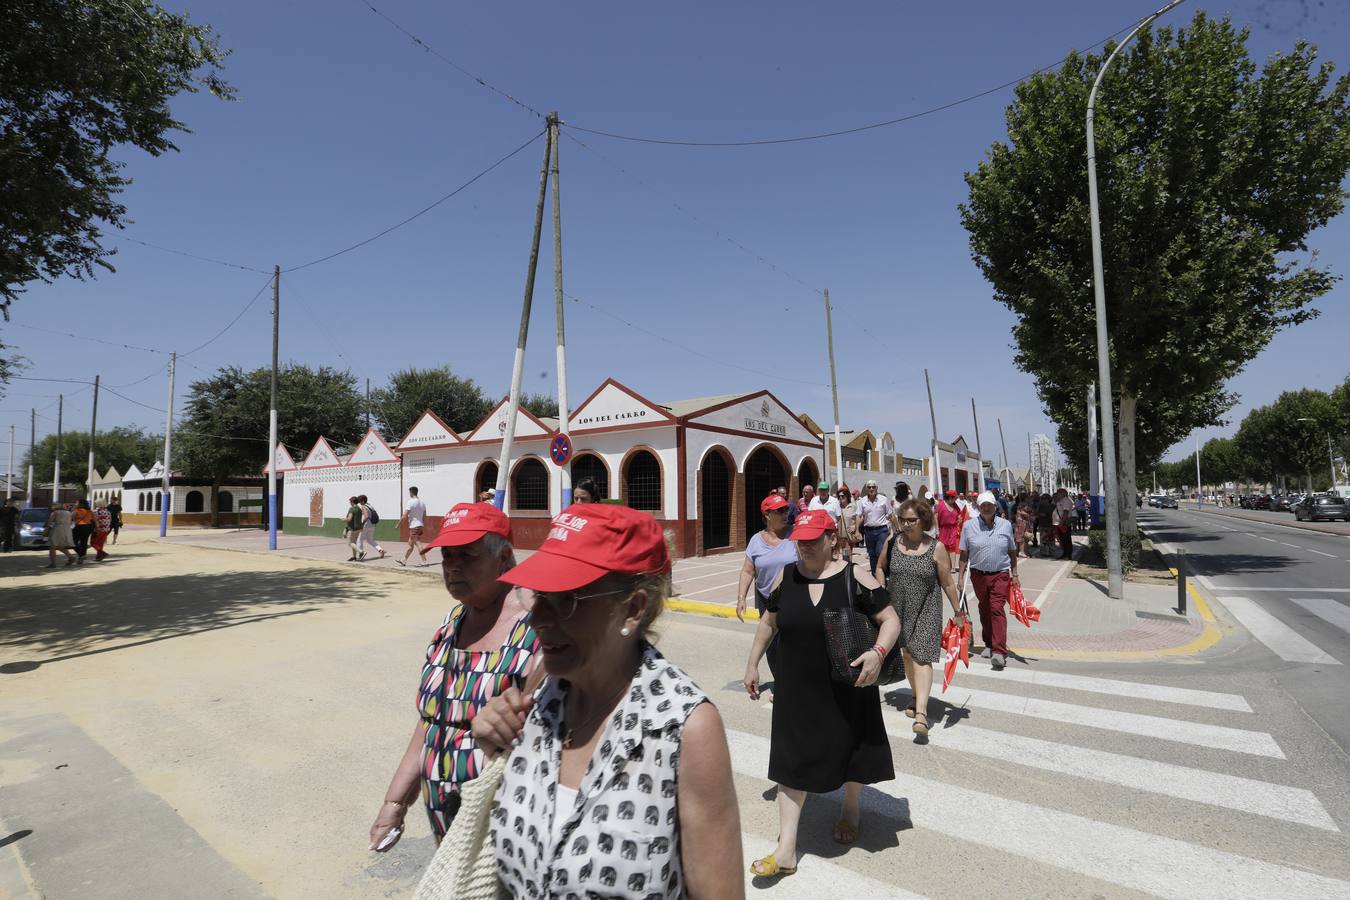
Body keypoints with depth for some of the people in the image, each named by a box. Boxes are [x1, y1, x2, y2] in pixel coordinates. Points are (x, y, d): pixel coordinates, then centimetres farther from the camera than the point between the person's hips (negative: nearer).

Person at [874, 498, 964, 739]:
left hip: (926, 611, -4)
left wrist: (958, 611, 2)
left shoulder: (936, 548, -10)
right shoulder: (891, 543, -2)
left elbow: (947, 583, -3)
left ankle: (921, 712, -14)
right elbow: (880, 567, 14)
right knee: (907, 653, 16)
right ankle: (917, 695, 38)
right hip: (898, 608, 4)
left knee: (921, 657, -11)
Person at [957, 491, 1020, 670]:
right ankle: (989, 644, 29)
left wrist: (1014, 574, 10)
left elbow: (1012, 552, 12)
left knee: (997, 609, -12)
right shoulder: (969, 526, -1)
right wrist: (961, 577, 0)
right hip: (978, 575, 1)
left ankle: (999, 651, -15)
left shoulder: (1005, 525, 3)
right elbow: (964, 554, 2)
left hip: (1000, 575, -1)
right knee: (984, 611, 13)